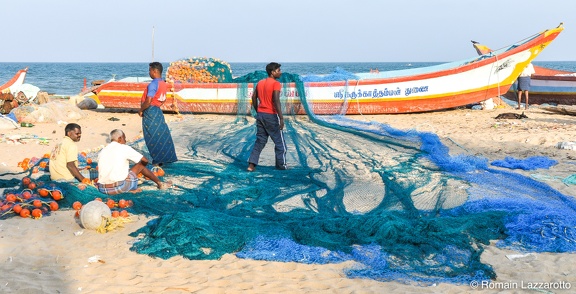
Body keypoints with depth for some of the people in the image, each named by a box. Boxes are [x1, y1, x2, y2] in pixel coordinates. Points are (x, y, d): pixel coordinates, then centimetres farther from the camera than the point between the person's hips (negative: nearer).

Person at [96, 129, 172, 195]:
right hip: (119, 188, -5)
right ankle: (160, 184, 29)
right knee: (140, 165, 14)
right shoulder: (124, 148, -2)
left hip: (102, 189, 5)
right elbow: (145, 160, 4)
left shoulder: (102, 151, 12)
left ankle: (130, 189, 14)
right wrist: (142, 165, 27)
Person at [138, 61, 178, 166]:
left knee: (153, 138, -1)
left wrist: (141, 110, -11)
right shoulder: (163, 84, 8)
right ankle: (165, 157, 19)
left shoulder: (153, 84, -19)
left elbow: (148, 101, -24)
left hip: (150, 112, -8)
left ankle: (157, 161, 3)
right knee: (162, 135, 12)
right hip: (158, 111, 8)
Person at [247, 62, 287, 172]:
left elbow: (254, 98, 14)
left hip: (260, 114, 7)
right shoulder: (276, 84, -13)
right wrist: (281, 118, -21)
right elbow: (276, 101, -22)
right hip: (271, 115, -7)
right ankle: (281, 165, 15)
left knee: (260, 140, 11)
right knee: (279, 141, 8)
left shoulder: (260, 83, 10)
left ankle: (251, 165, 2)